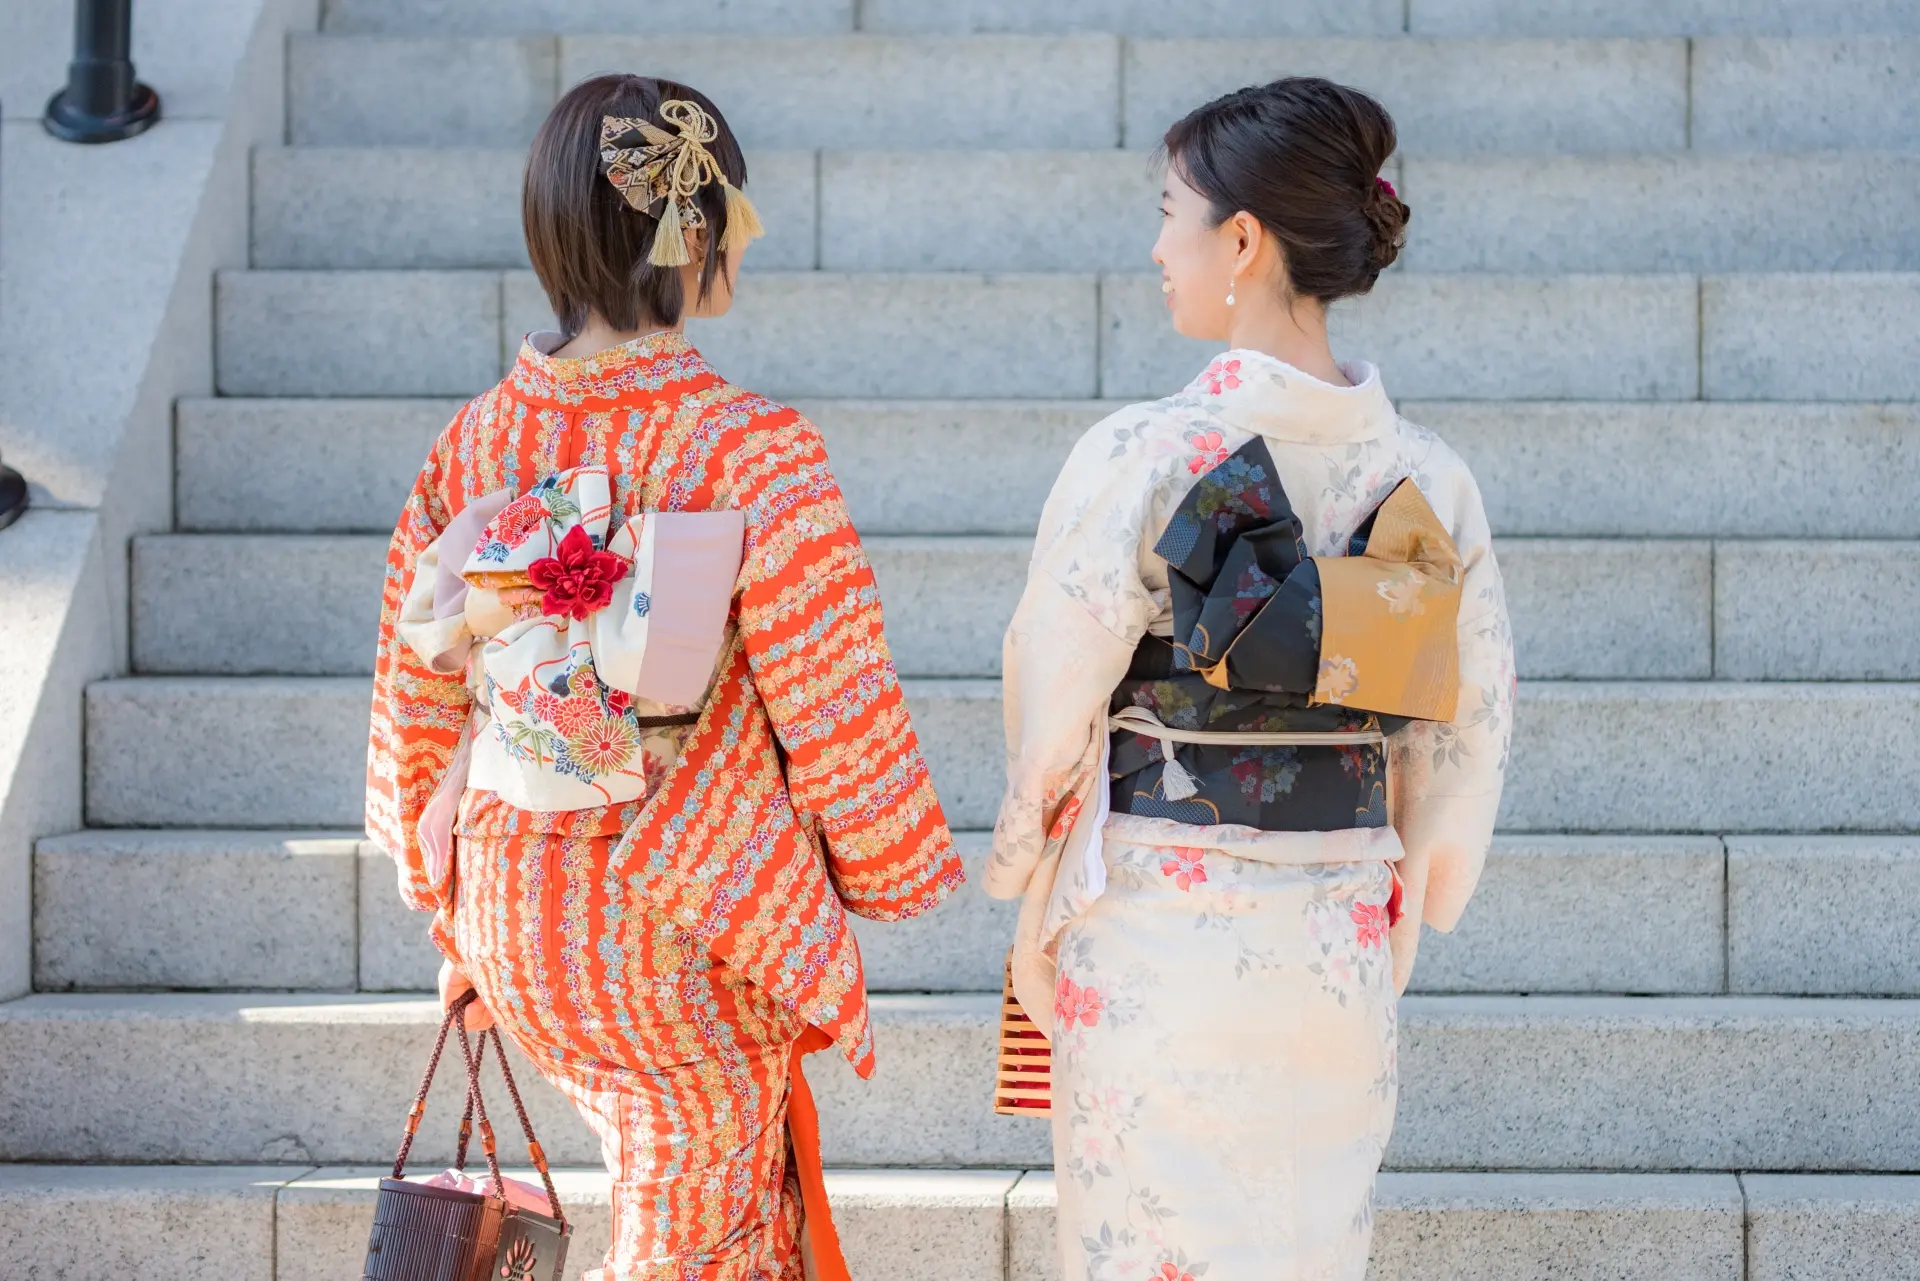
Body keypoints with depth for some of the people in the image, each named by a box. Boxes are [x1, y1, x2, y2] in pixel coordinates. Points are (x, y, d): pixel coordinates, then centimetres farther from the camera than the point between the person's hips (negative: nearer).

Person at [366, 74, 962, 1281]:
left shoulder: (474, 442, -5)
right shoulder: (758, 454, -20)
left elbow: (419, 691, 4)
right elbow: (837, 714, -15)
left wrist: (450, 897, 18)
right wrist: (896, 868, 3)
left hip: (512, 910, 5)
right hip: (693, 921, -5)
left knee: (659, 1181, 26)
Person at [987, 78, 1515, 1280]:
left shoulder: (1141, 457, -15)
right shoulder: (1427, 477, -1)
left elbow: (1056, 722, -9)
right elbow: (1468, 741, 5)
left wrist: (1033, 924, 4)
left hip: (1155, 933, -4)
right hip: (1339, 944, 4)